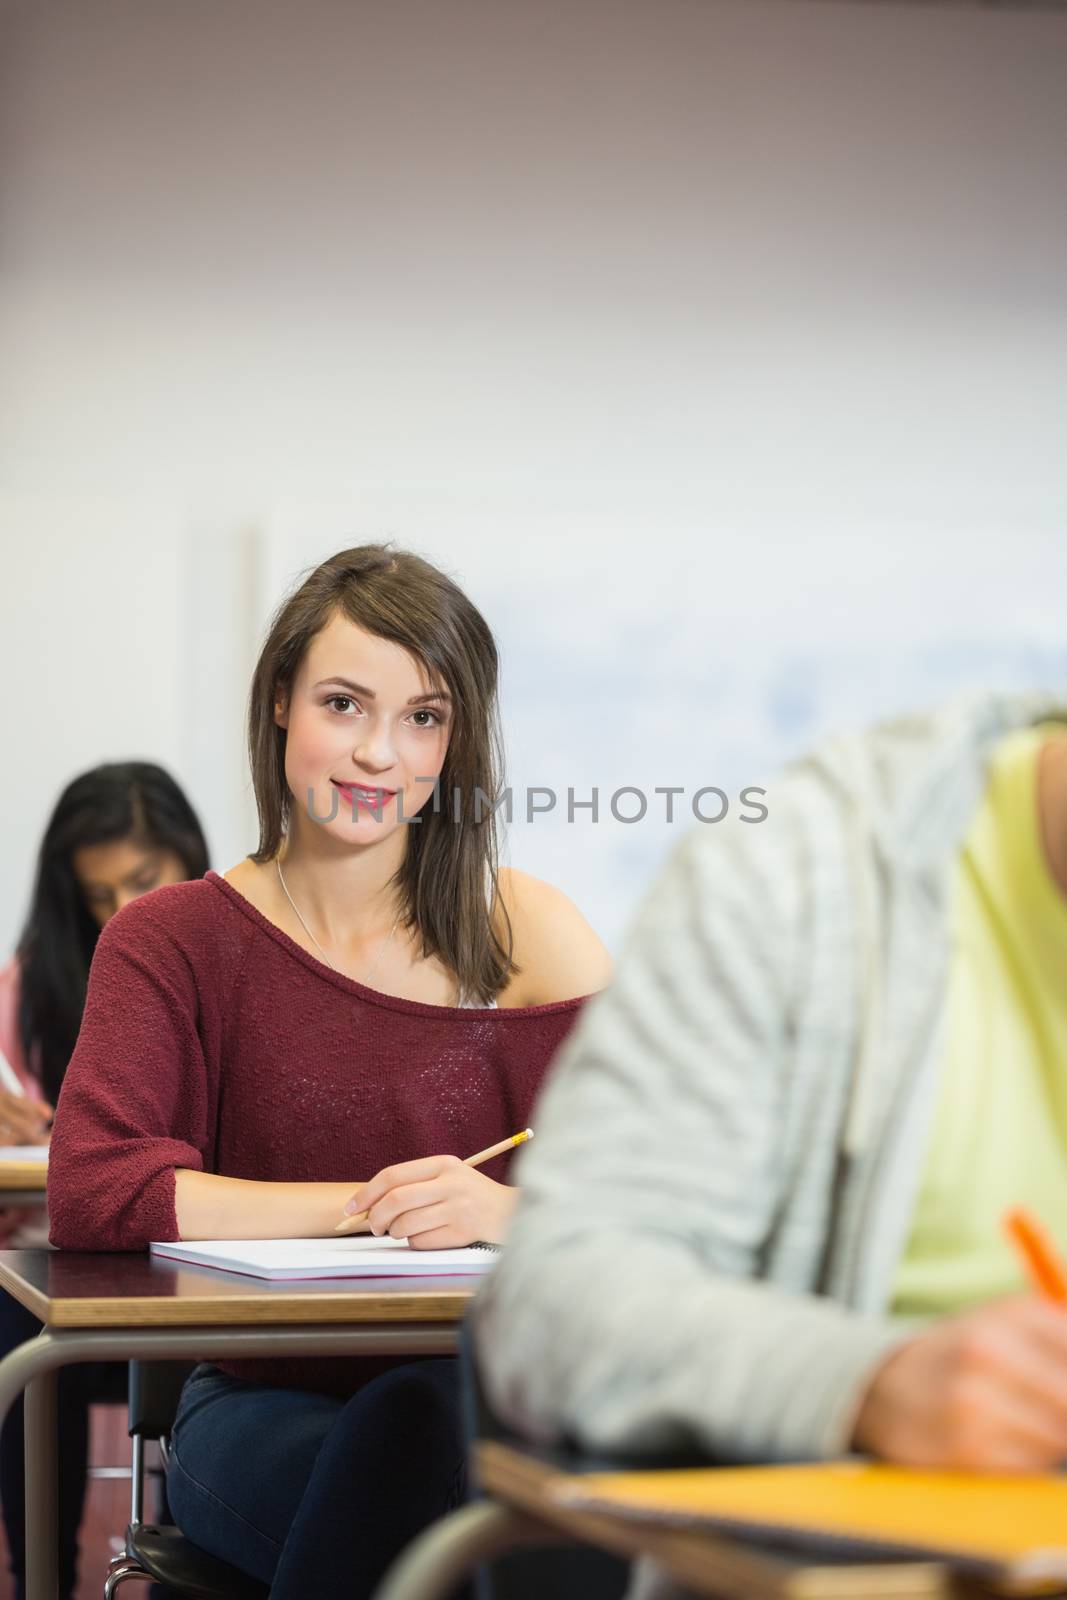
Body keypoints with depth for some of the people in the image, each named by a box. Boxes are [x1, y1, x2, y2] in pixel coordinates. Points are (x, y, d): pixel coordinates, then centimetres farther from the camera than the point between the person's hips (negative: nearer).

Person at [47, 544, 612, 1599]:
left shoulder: (528, 935, 7)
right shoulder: (176, 943, 8)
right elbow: (92, 1192, -9)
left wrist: (513, 1211, -24)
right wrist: (370, 1204, -14)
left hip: (485, 1390, 0)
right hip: (265, 1403, 0)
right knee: (410, 1435, -34)